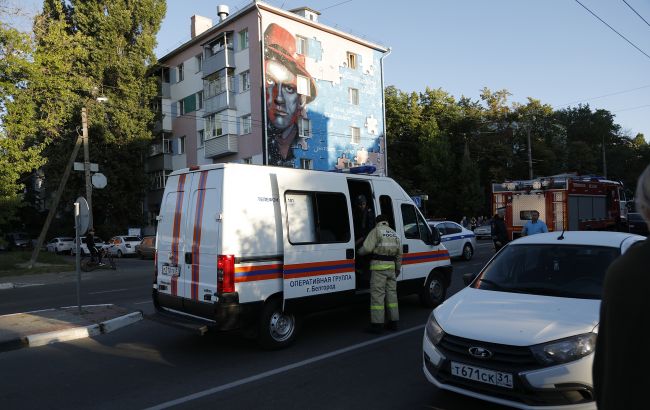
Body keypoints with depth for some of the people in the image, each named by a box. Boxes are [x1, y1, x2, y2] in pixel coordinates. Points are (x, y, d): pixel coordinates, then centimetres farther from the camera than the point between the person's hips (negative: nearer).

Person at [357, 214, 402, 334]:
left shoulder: (376, 231, -4)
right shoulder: (394, 234, 18)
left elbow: (367, 248, -13)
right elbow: (399, 254, 19)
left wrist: (359, 252, 7)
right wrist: (398, 268, 27)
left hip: (379, 266, -7)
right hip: (391, 266, 7)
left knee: (377, 294, -4)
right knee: (391, 293, 13)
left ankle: (377, 324, -4)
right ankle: (393, 322, 18)